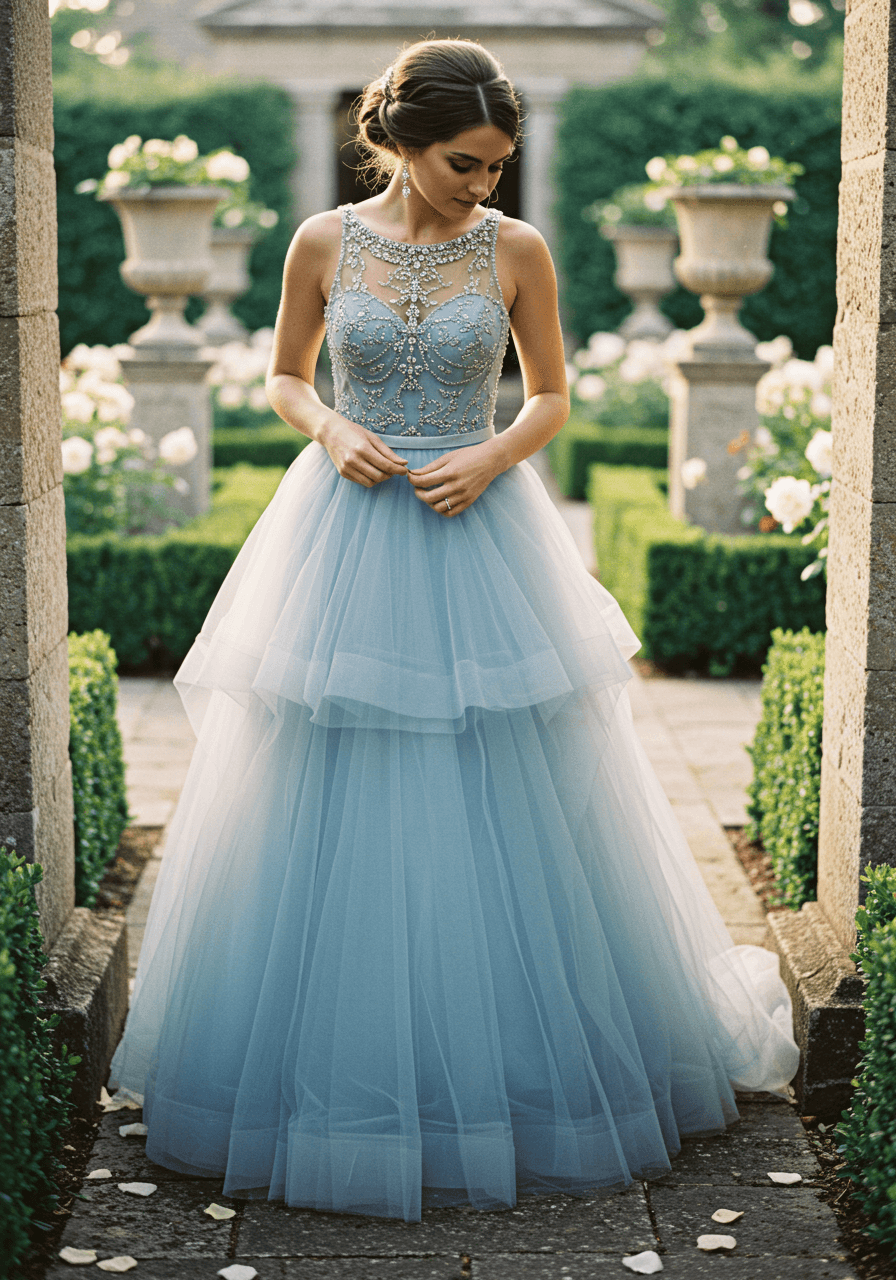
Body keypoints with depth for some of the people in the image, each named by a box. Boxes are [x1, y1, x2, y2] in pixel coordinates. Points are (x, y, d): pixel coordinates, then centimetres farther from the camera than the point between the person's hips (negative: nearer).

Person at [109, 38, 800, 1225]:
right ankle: (343, 1082, 20)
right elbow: (285, 379, 11)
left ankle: (516, 1072, 21)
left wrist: (494, 456, -12)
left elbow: (552, 396, 7)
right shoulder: (324, 244, -1)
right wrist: (332, 431, -9)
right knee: (332, 825, 3)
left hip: (480, 543, 0)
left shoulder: (518, 251, -2)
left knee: (507, 820, 3)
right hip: (345, 537, 1)